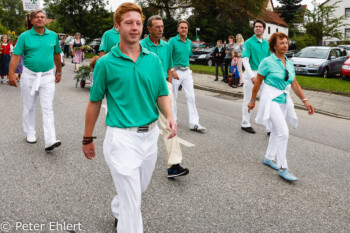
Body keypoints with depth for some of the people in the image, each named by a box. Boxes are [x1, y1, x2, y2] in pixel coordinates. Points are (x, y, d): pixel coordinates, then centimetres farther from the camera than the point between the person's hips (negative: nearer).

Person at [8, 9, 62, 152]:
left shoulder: (53, 35, 6)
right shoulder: (24, 36, -1)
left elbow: (57, 54, 16)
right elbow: (16, 56, -7)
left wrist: (59, 72, 21)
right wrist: (11, 73, -18)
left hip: (47, 77, 0)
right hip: (29, 76, 0)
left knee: (48, 108, -6)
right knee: (29, 107, 11)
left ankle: (50, 141, -11)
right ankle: (30, 134, 28)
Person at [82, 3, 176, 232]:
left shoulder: (154, 59, 3)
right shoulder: (106, 63, -7)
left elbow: (162, 94, 6)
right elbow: (95, 102, 0)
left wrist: (170, 117, -14)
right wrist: (88, 139, 5)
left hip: (151, 134, 5)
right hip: (122, 137, -5)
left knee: (139, 188, 25)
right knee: (132, 200, -1)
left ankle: (118, 212, 55)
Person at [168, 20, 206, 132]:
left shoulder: (189, 42, 11)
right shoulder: (172, 41, -6)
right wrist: (172, 71, -20)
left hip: (187, 71, 5)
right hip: (176, 71, -4)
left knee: (191, 96, -3)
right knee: (173, 97, 6)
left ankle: (194, 123, -3)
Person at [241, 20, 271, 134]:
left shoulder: (266, 43, 11)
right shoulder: (249, 42, -5)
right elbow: (245, 59, -13)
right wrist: (252, 76, -22)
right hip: (251, 73, -5)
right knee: (248, 100, 5)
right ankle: (245, 124, 19)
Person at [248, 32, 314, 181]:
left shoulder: (289, 63, 10)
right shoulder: (267, 62, -9)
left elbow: (295, 84, 12)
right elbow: (258, 82, -3)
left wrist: (305, 101, 6)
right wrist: (252, 100, 2)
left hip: (284, 101, 7)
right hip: (271, 100, -7)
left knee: (276, 131, 14)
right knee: (283, 132, -14)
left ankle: (268, 158, 32)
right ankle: (283, 169, -6)